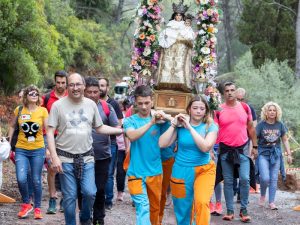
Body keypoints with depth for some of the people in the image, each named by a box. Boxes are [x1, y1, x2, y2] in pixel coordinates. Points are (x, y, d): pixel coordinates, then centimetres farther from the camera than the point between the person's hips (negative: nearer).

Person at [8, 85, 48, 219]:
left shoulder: (43, 111, -3)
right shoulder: (19, 110, 1)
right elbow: (12, 126, 14)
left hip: (38, 150, -1)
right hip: (21, 150, 1)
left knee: (36, 180, 5)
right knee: (21, 179, -13)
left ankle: (37, 208, 20)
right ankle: (26, 204, 10)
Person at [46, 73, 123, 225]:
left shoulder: (91, 104, 5)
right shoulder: (58, 105, -5)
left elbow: (99, 128, 15)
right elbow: (50, 132, -5)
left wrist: (123, 130, 6)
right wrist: (54, 157, -13)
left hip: (86, 157, 2)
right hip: (65, 158, -2)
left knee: (90, 193, -5)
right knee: (69, 197, 3)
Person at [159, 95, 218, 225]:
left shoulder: (211, 127, -4)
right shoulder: (180, 126, -2)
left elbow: (206, 147, -21)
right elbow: (162, 144, -9)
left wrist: (190, 128, -19)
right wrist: (174, 125, -13)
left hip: (204, 170, -2)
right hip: (181, 171, 2)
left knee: (202, 202, -26)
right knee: (182, 209, 11)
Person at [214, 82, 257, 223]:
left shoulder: (245, 107, 2)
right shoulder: (219, 110, -3)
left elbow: (251, 128, 11)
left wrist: (255, 146, 11)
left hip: (242, 149, 0)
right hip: (225, 150, 0)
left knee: (245, 179, -9)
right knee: (228, 181, 6)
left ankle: (244, 210, 5)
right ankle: (230, 211, 13)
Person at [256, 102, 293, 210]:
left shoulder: (280, 125, 3)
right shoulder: (261, 125, -6)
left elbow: (285, 140, 11)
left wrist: (289, 154, 7)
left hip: (276, 153, 3)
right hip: (263, 153, -3)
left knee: (274, 179, 2)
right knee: (265, 178, -15)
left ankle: (271, 202, 10)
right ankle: (262, 195, 13)